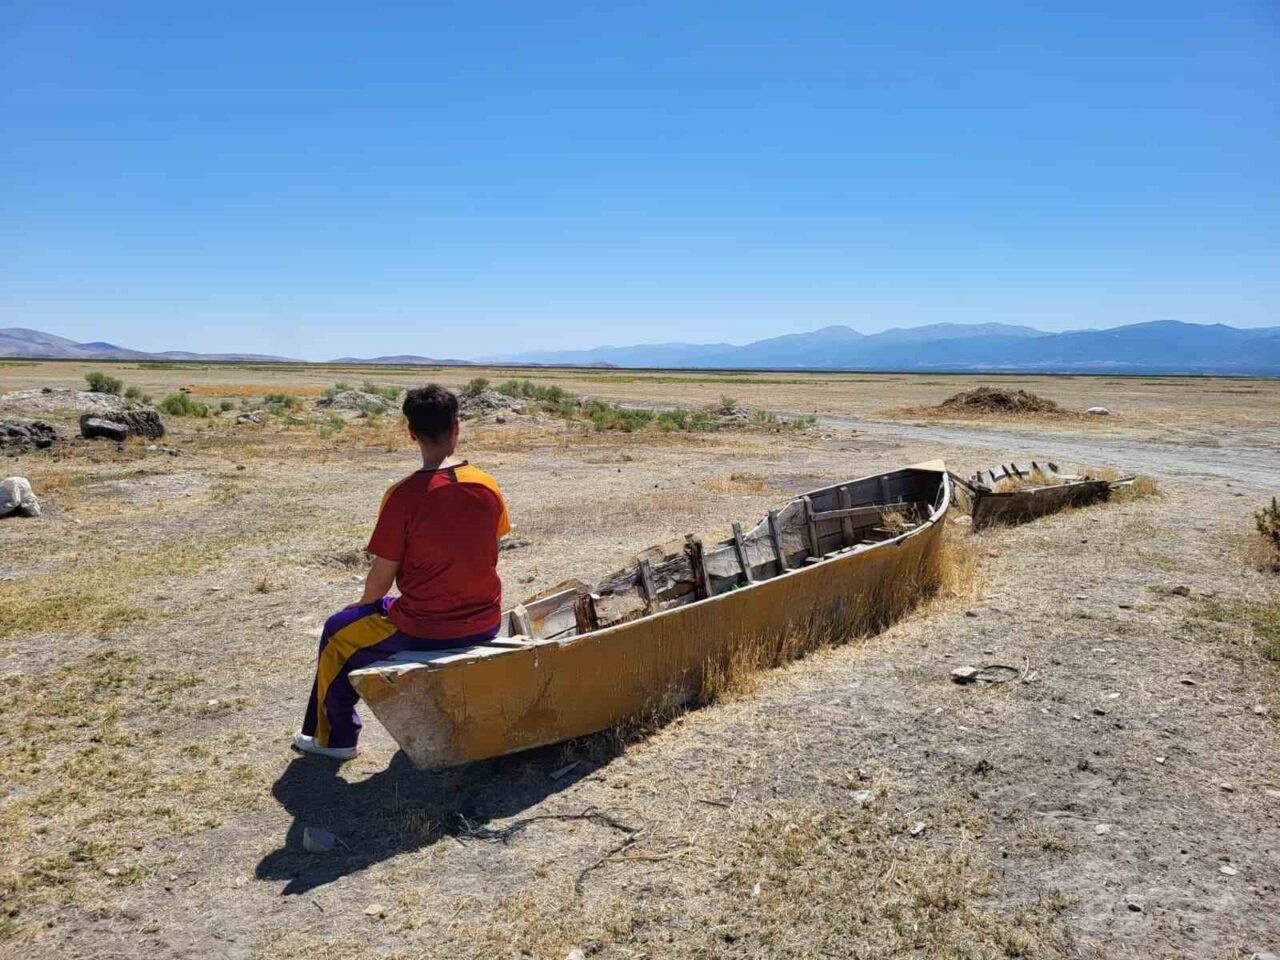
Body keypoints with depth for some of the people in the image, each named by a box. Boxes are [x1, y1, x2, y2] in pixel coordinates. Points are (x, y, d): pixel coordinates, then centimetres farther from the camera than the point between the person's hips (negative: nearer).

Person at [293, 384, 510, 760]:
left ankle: (335, 736, 34)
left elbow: (382, 577, -10)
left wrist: (364, 607, 11)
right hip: (485, 624, 5)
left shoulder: (404, 495, -17)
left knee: (337, 633, 22)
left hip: (424, 630, -5)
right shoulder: (488, 486, -4)